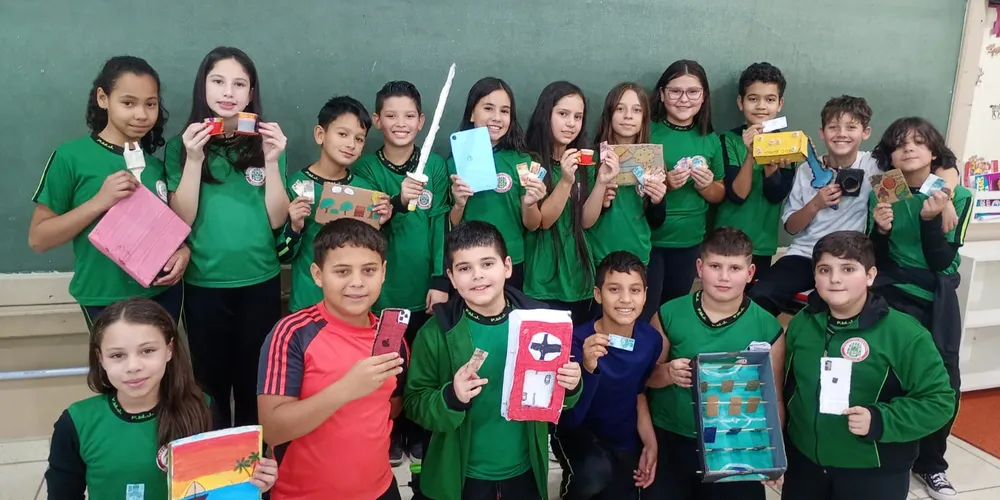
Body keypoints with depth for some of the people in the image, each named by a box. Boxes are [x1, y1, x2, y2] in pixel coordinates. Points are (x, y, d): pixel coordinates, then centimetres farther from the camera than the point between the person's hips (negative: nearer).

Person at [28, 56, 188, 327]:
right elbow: (38, 238, -8)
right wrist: (98, 203, -21)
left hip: (163, 293, 5)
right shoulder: (71, 157, -10)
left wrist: (183, 250, -8)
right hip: (106, 301, -4)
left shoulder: (156, 163, 4)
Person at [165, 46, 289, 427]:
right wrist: (194, 159, -17)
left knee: (254, 381, 10)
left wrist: (272, 162, -15)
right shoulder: (182, 145, 0)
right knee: (210, 381, 10)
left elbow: (277, 220, -3)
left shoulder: (267, 143, 2)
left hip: (260, 282, 1)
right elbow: (181, 221, -7)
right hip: (204, 284, 0)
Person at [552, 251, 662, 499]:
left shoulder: (651, 339, -14)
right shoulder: (578, 340, -27)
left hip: (625, 441, 5)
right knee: (597, 471, -33)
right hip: (577, 433, -5)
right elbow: (570, 420, -30)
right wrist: (589, 369, -44)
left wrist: (650, 445, 1)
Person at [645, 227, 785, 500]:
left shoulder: (768, 328, -9)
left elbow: (773, 397, -3)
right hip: (670, 441, 0)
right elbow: (647, 375, 1)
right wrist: (668, 373, -20)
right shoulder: (669, 315, -9)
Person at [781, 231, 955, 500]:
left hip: (874, 473, -4)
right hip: (804, 461, 4)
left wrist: (880, 421, -24)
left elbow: (939, 400, -12)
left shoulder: (903, 333, -15)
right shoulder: (801, 323, 0)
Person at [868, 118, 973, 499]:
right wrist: (881, 230, -19)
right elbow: (877, 260, 0)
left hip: (937, 299, 1)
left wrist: (931, 219, -23)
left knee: (944, 383, -2)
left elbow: (942, 261, -10)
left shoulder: (957, 196, -2)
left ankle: (930, 463, 20)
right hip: (892, 294, -1)